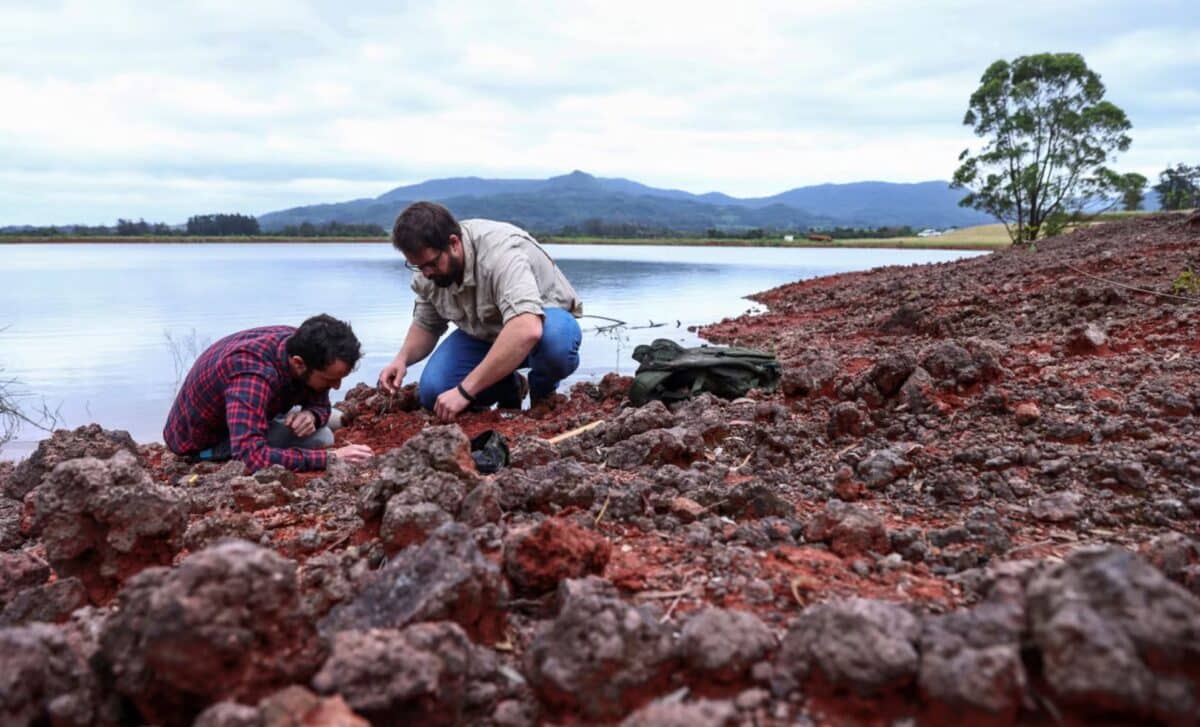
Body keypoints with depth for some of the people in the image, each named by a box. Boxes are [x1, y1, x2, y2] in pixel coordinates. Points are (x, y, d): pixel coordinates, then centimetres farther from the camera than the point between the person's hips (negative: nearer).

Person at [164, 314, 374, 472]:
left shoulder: (302, 345, -19)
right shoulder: (253, 375, -43)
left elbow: (320, 403, -3)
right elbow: (252, 457, -52)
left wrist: (312, 415, -28)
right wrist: (330, 457, -49)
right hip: (202, 439, -7)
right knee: (319, 437, -23)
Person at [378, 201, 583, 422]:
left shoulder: (500, 252, -35)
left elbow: (526, 330, -49)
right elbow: (425, 326, 4)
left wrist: (465, 391, -47)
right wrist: (402, 359, -19)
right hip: (483, 335, 6)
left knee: (555, 339, -41)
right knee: (432, 392, -18)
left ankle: (544, 390, -6)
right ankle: (510, 388, 9)